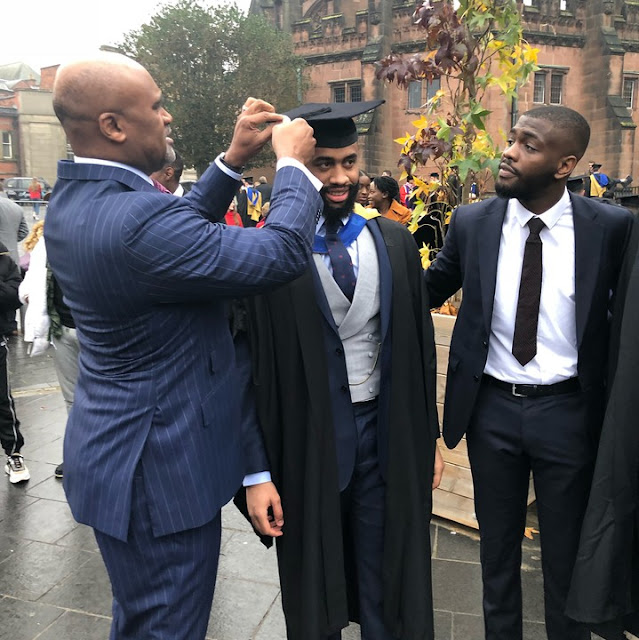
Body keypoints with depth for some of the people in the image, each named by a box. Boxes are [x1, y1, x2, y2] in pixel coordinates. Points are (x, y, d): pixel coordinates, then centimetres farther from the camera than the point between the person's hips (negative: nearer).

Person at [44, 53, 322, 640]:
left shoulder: (72, 200, 1)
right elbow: (280, 254, -26)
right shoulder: (136, 218, -30)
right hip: (160, 468, -9)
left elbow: (180, 233, 11)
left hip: (112, 451, 10)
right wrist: (293, 162, -10)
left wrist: (234, 160, 4)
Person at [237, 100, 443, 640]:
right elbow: (250, 367, -9)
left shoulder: (395, 243, 0)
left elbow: (419, 348, 7)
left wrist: (429, 437, 9)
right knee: (312, 587, 19)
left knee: (389, 580, 18)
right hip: (306, 438, -2)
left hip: (388, 433, 3)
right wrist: (257, 472, -10)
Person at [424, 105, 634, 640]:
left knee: (566, 552, 17)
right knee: (497, 546, 20)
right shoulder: (472, 223, -4)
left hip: (567, 411, -1)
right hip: (492, 408, 2)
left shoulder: (612, 228, -8)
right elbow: (429, 291, 9)